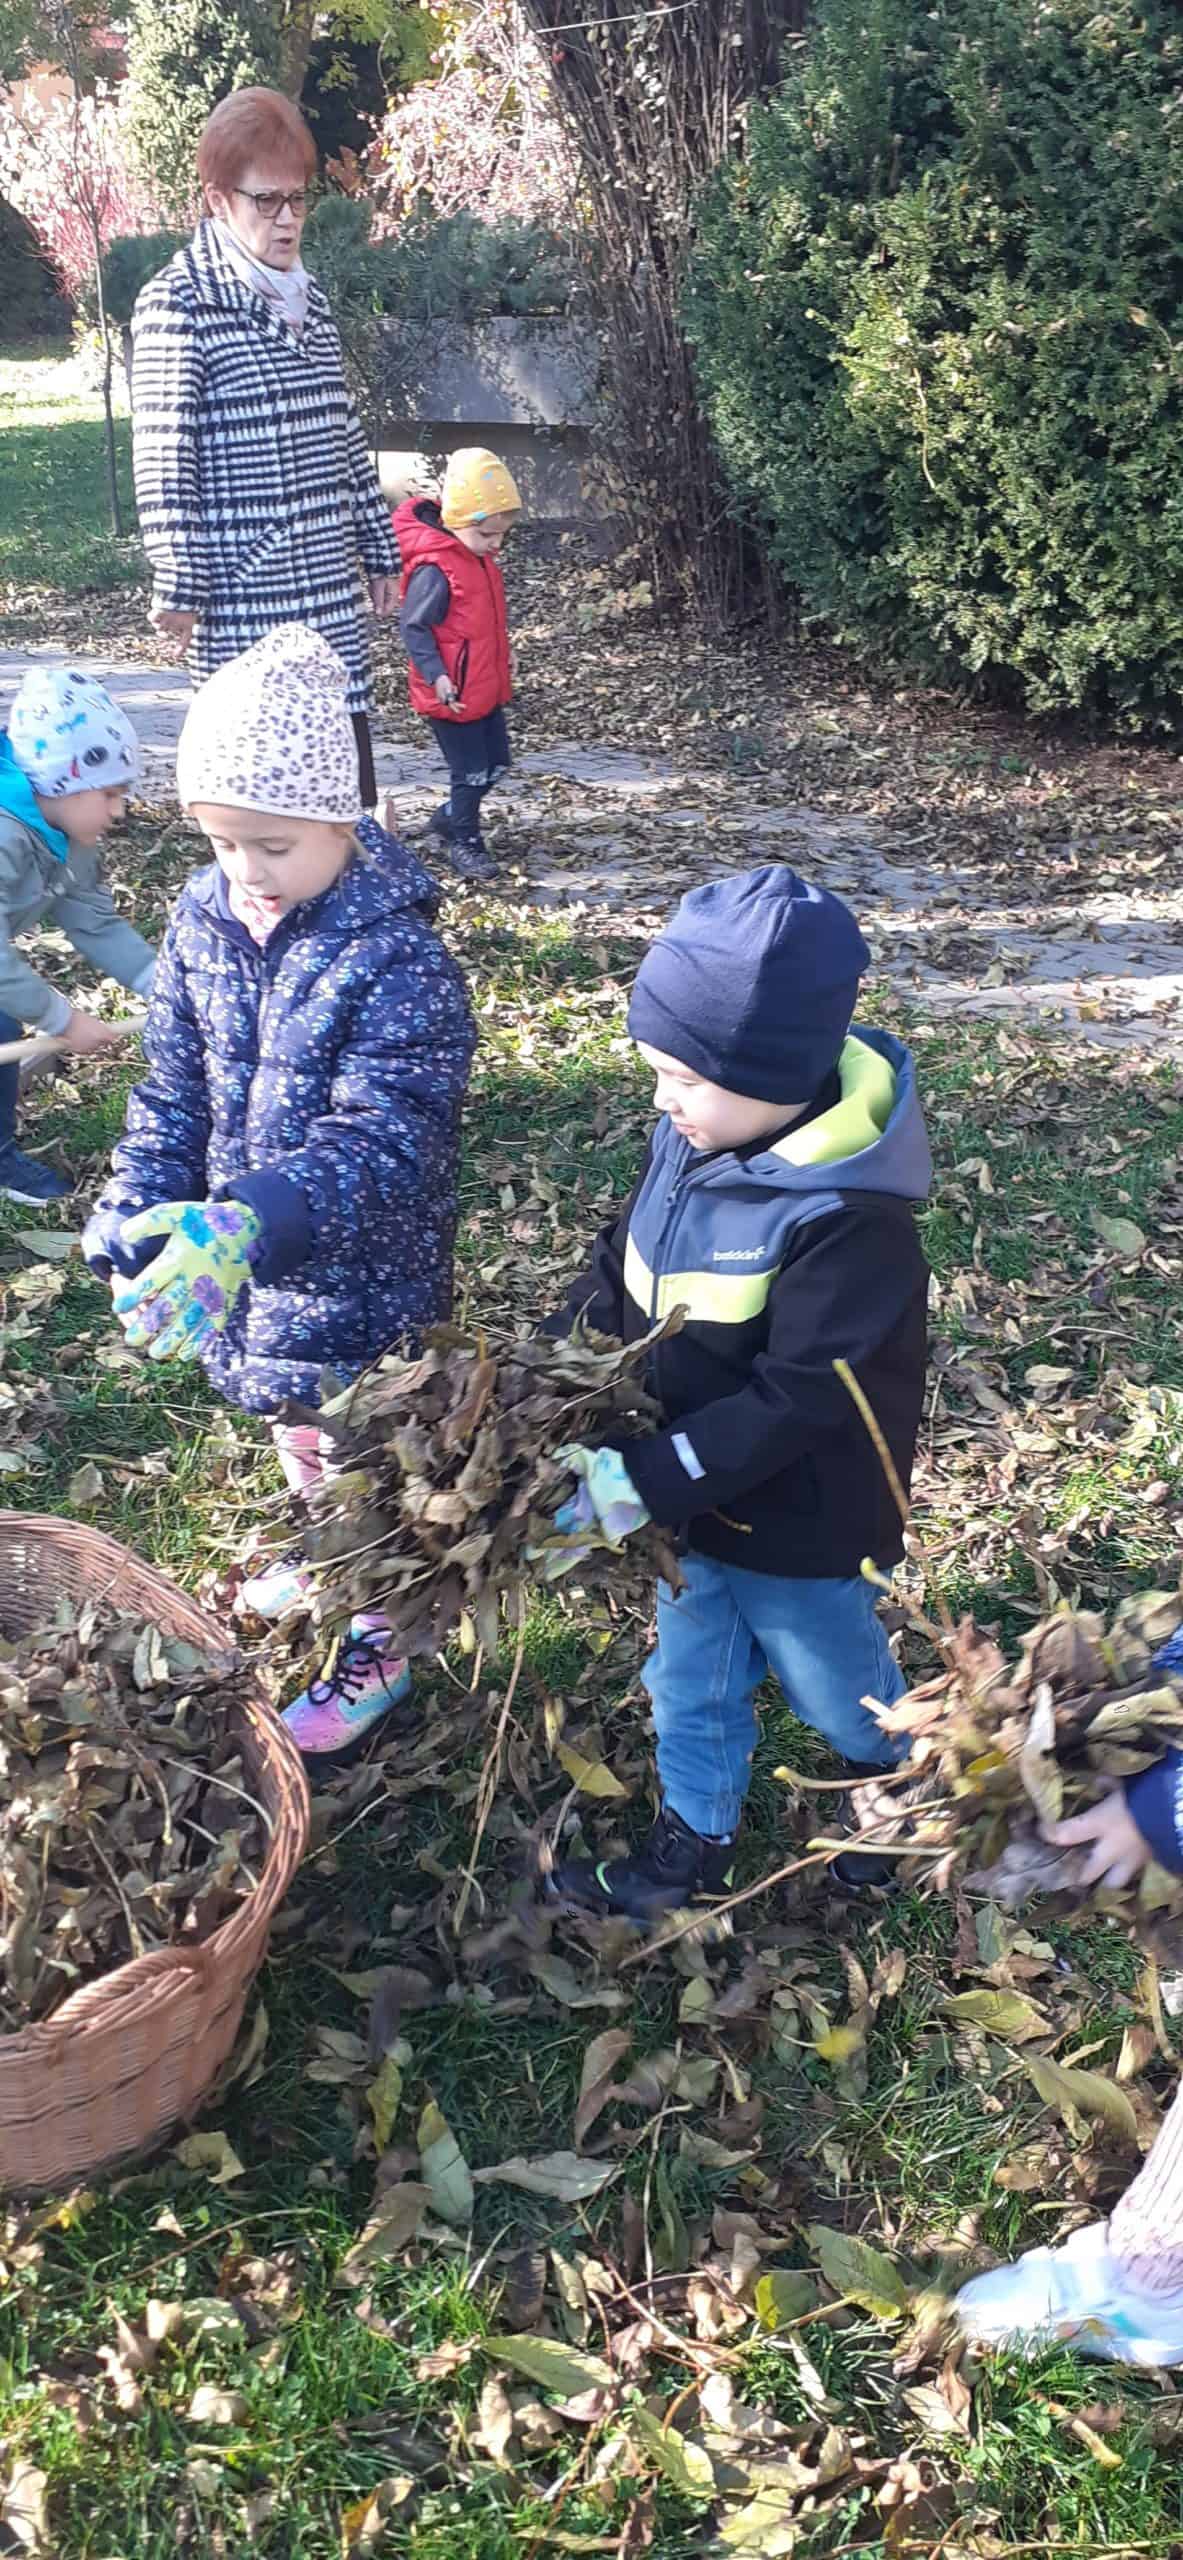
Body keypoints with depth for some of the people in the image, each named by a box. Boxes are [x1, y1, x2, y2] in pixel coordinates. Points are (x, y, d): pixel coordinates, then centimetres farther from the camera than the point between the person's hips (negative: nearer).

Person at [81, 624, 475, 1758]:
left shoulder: (399, 957, -26)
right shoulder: (205, 919, -5)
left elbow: (377, 1140, -34)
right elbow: (172, 1089, 3)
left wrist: (244, 1224, -48)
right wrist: (137, 1214, -11)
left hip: (359, 1271, -6)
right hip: (244, 1255, 7)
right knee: (297, 1433, 29)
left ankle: (373, 1654, 36)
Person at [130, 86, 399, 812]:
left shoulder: (309, 297, 15)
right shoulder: (179, 303, -7)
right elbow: (164, 455, -11)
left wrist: (380, 549, 19)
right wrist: (179, 586, -13)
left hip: (331, 588, 7)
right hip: (244, 596, -7)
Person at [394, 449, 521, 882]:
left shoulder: (480, 558, 6)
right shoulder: (434, 569, -22)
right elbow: (413, 626, -20)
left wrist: (501, 673, 24)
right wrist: (437, 676, -29)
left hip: (486, 689, 9)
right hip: (452, 695, -9)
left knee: (495, 765, 17)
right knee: (470, 772, 0)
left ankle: (451, 817, 35)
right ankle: (464, 843, 17)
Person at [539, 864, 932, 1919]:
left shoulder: (849, 1220, -33)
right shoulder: (690, 1140, -10)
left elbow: (795, 1400, -32)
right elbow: (616, 1274, 3)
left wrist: (643, 1482, -32)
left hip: (796, 1522, -6)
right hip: (693, 1497, 7)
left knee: (837, 1686, 21)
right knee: (690, 1683, 24)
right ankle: (696, 1842, 47)